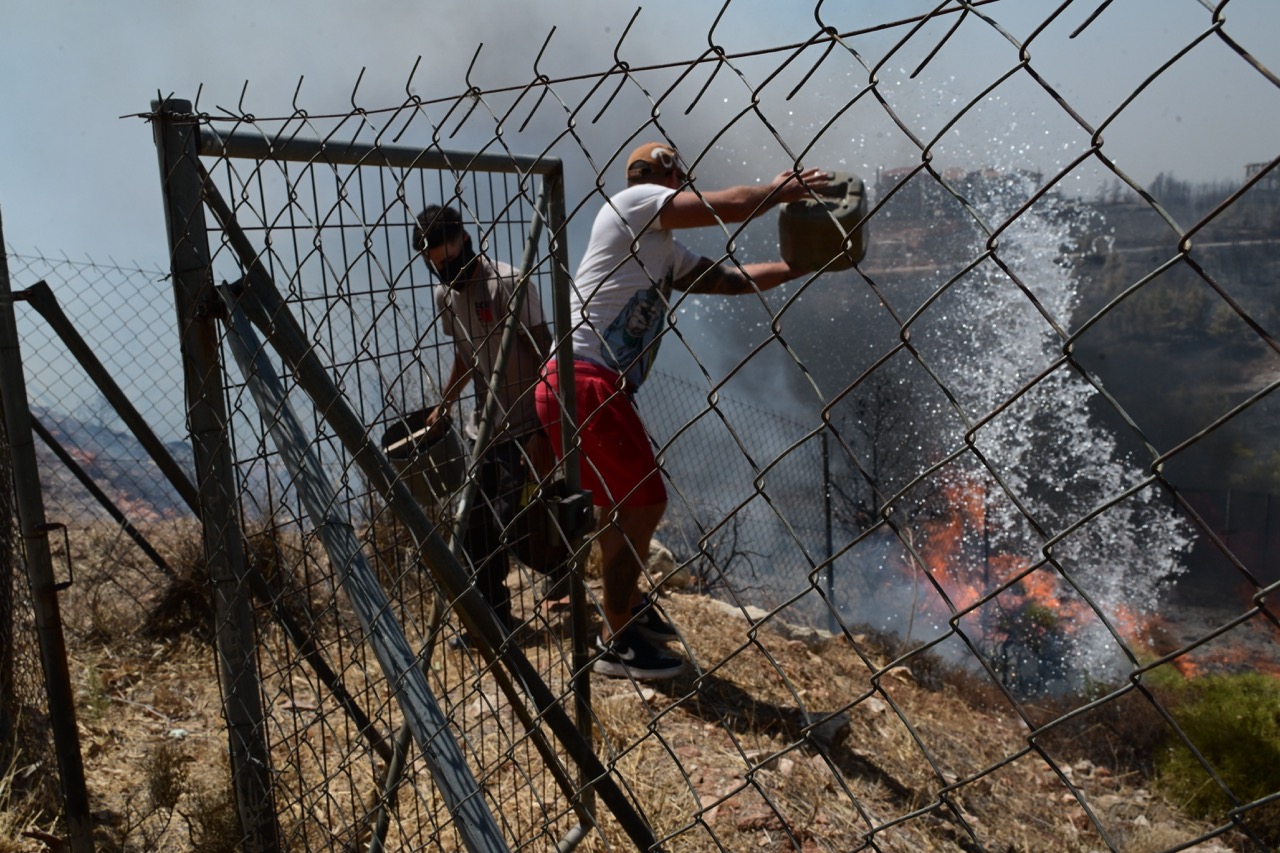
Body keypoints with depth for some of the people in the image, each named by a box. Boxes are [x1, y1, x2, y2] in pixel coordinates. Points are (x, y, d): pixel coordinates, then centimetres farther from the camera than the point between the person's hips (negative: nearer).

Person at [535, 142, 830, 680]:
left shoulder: (665, 252, 23)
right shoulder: (634, 200, -2)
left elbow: (730, 278, 20)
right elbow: (729, 206, -10)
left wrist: (801, 265, 18)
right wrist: (781, 189, 6)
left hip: (604, 389, 10)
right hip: (583, 382, -10)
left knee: (621, 500, 20)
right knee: (643, 501, -5)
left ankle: (626, 607, 39)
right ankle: (617, 642, 7)